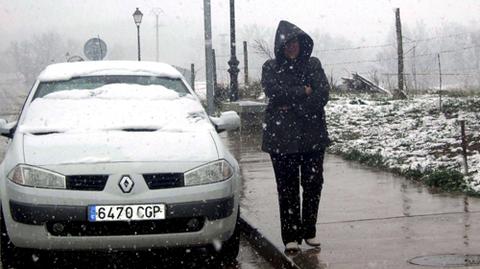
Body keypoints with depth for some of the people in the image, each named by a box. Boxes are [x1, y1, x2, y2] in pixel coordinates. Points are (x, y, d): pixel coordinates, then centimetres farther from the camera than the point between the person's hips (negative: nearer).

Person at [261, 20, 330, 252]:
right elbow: (274, 92, -13)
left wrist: (293, 105, -11)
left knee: (313, 184, 4)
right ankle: (291, 236, 6)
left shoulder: (312, 65, 9)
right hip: (282, 137, -2)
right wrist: (304, 91, -10)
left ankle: (309, 231, 17)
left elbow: (323, 94, -4)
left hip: (312, 135, 2)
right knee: (288, 187, 0)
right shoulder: (271, 68, 5)